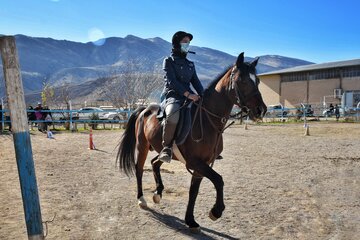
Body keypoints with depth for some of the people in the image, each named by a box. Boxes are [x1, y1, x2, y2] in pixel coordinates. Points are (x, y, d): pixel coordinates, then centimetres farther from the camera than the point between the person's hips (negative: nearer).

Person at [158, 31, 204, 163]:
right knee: (173, 114, -40)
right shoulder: (168, 61, 5)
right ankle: (166, 147, -25)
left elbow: (196, 82, 16)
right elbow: (172, 81, -10)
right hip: (172, 96, -7)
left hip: (189, 97, 7)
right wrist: (187, 94, -22)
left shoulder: (190, 64, 22)